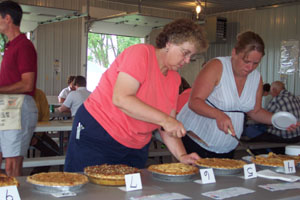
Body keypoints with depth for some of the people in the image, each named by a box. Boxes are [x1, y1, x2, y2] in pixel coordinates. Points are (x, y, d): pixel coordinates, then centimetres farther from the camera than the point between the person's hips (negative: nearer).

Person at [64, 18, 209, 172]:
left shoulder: (174, 79, 7)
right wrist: (164, 119, -28)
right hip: (96, 133, -7)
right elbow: (121, 98, -27)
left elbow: (167, 127, 6)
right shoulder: (141, 53, -15)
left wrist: (181, 155, -9)